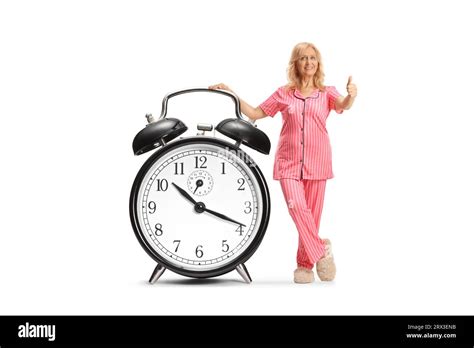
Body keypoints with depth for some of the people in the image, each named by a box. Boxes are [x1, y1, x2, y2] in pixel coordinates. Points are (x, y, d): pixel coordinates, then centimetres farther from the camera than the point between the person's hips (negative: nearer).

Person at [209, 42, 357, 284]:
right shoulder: (284, 94, 8)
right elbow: (255, 113, 13)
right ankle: (321, 250, -8)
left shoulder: (327, 93, 5)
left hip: (317, 161, 0)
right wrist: (232, 95, 3)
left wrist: (350, 96, -40)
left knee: (312, 213, 3)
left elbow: (343, 105, -16)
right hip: (289, 161, 0)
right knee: (296, 206, -20)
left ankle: (305, 264, 14)